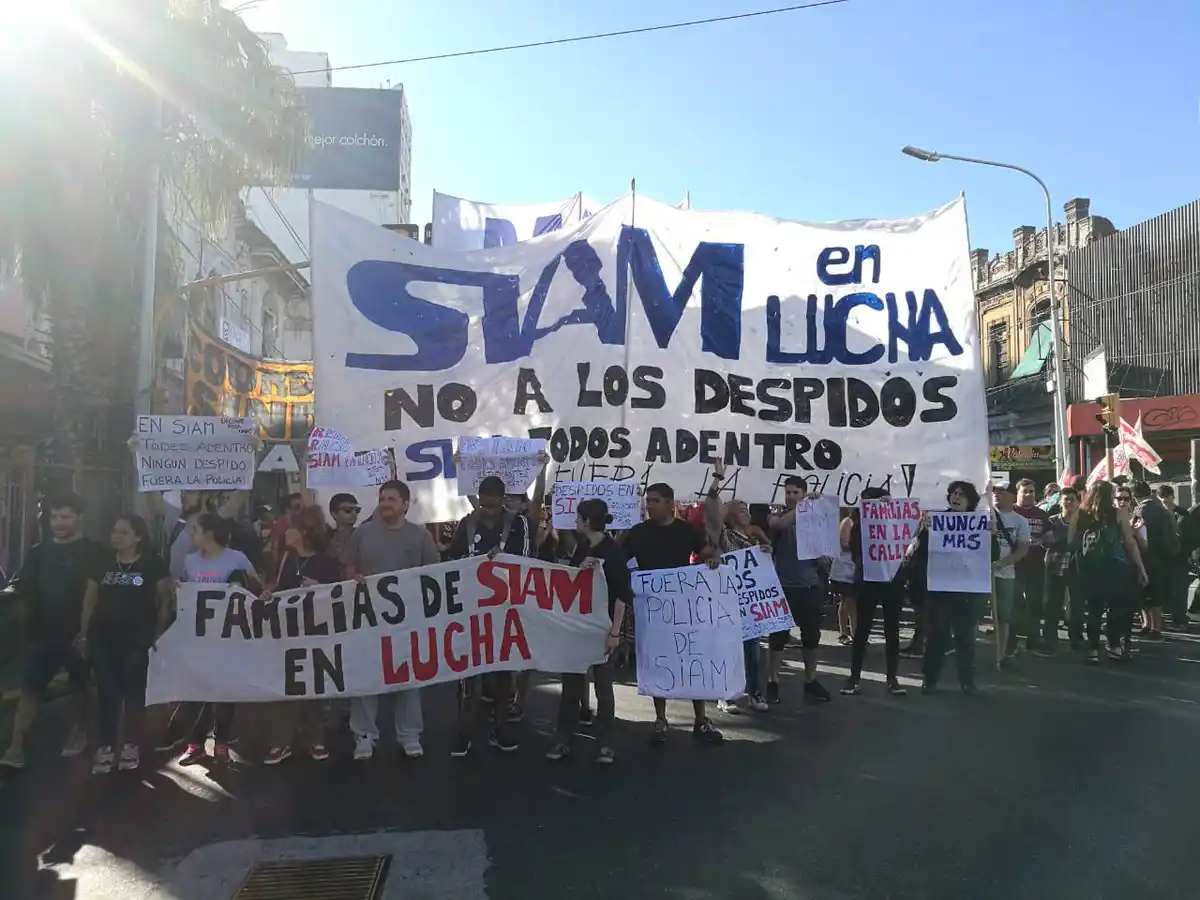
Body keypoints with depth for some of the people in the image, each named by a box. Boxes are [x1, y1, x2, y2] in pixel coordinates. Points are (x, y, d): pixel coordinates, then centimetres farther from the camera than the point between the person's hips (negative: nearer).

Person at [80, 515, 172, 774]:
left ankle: (131, 745, 17)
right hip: (103, 638, 3)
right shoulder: (102, 562, 5)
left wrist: (159, 632, -6)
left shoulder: (153, 563, -4)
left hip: (137, 639, -3)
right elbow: (90, 599, 10)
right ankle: (105, 747, 13)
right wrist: (84, 634, 8)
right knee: (107, 692, 5)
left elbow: (165, 600, -2)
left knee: (134, 691, 6)